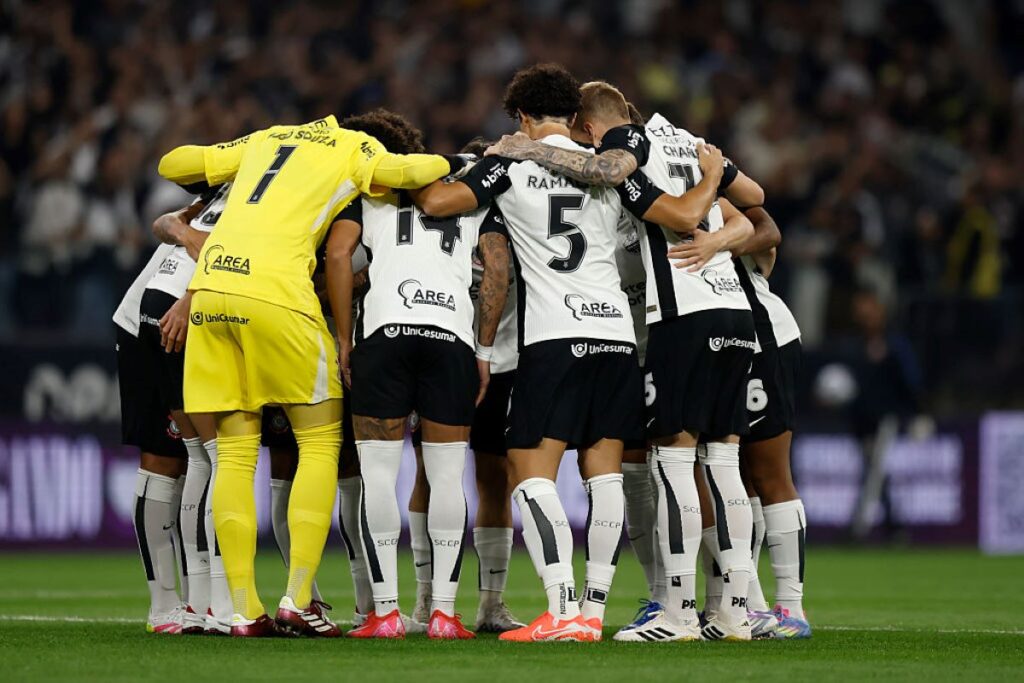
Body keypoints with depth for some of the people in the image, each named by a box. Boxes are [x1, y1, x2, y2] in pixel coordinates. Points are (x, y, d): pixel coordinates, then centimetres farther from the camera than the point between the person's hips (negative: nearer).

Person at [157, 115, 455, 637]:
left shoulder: (267, 138, 27)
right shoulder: (356, 149, 12)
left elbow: (172, 165, 31)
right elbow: (415, 171, -7)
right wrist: (448, 164, 14)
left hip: (210, 290, 5)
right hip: (275, 294, -5)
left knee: (235, 453, 10)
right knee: (321, 443, 7)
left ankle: (244, 610, 4)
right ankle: (297, 602, -2)